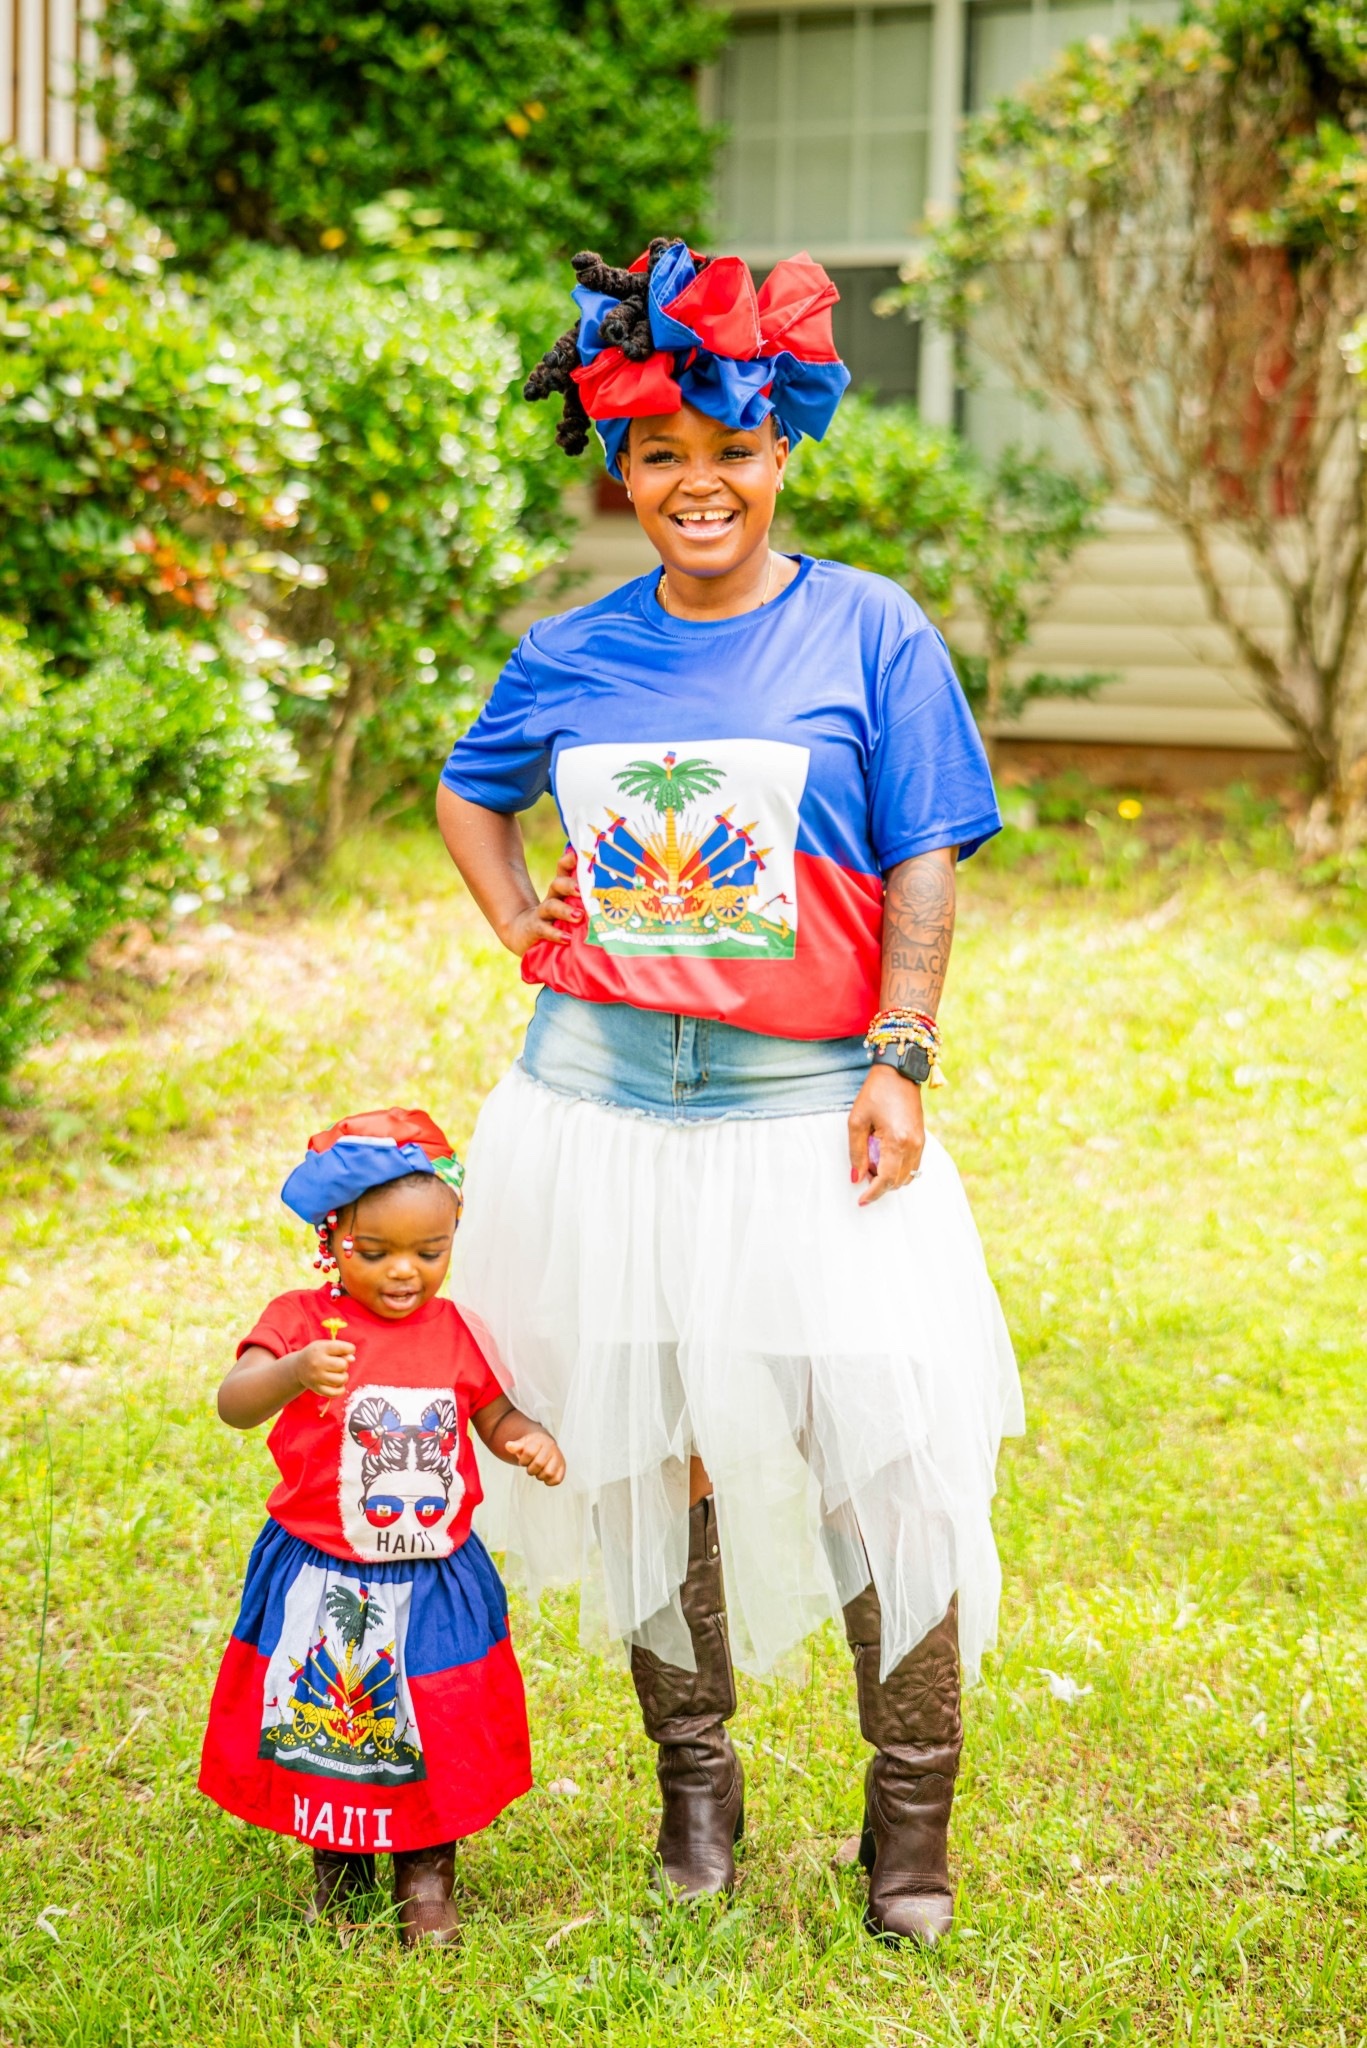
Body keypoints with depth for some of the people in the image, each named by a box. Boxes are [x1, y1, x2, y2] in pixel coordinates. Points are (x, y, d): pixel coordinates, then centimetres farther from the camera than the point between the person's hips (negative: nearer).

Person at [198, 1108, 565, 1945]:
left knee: (434, 1738, 10)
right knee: (326, 1729, 11)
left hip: (437, 1584, 2)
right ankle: (339, 1868, 35)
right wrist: (294, 1371, -47)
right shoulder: (302, 1319, -12)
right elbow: (235, 1403, -27)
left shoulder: (453, 1331, 1)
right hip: (322, 1584, -2)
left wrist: (533, 1440, -9)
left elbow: (495, 1413, 14)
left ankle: (427, 1876, 30)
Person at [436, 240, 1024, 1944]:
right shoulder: (570, 655, 6)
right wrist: (520, 927, 7)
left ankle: (911, 1813, 12)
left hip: (804, 1111, -3)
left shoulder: (869, 634, -1)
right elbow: (467, 793, 24)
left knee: (888, 1449, -4)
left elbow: (924, 864, -3)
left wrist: (899, 1063, -11)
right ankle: (692, 1775, 29)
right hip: (606, 1108, 3)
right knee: (649, 1449, 11)